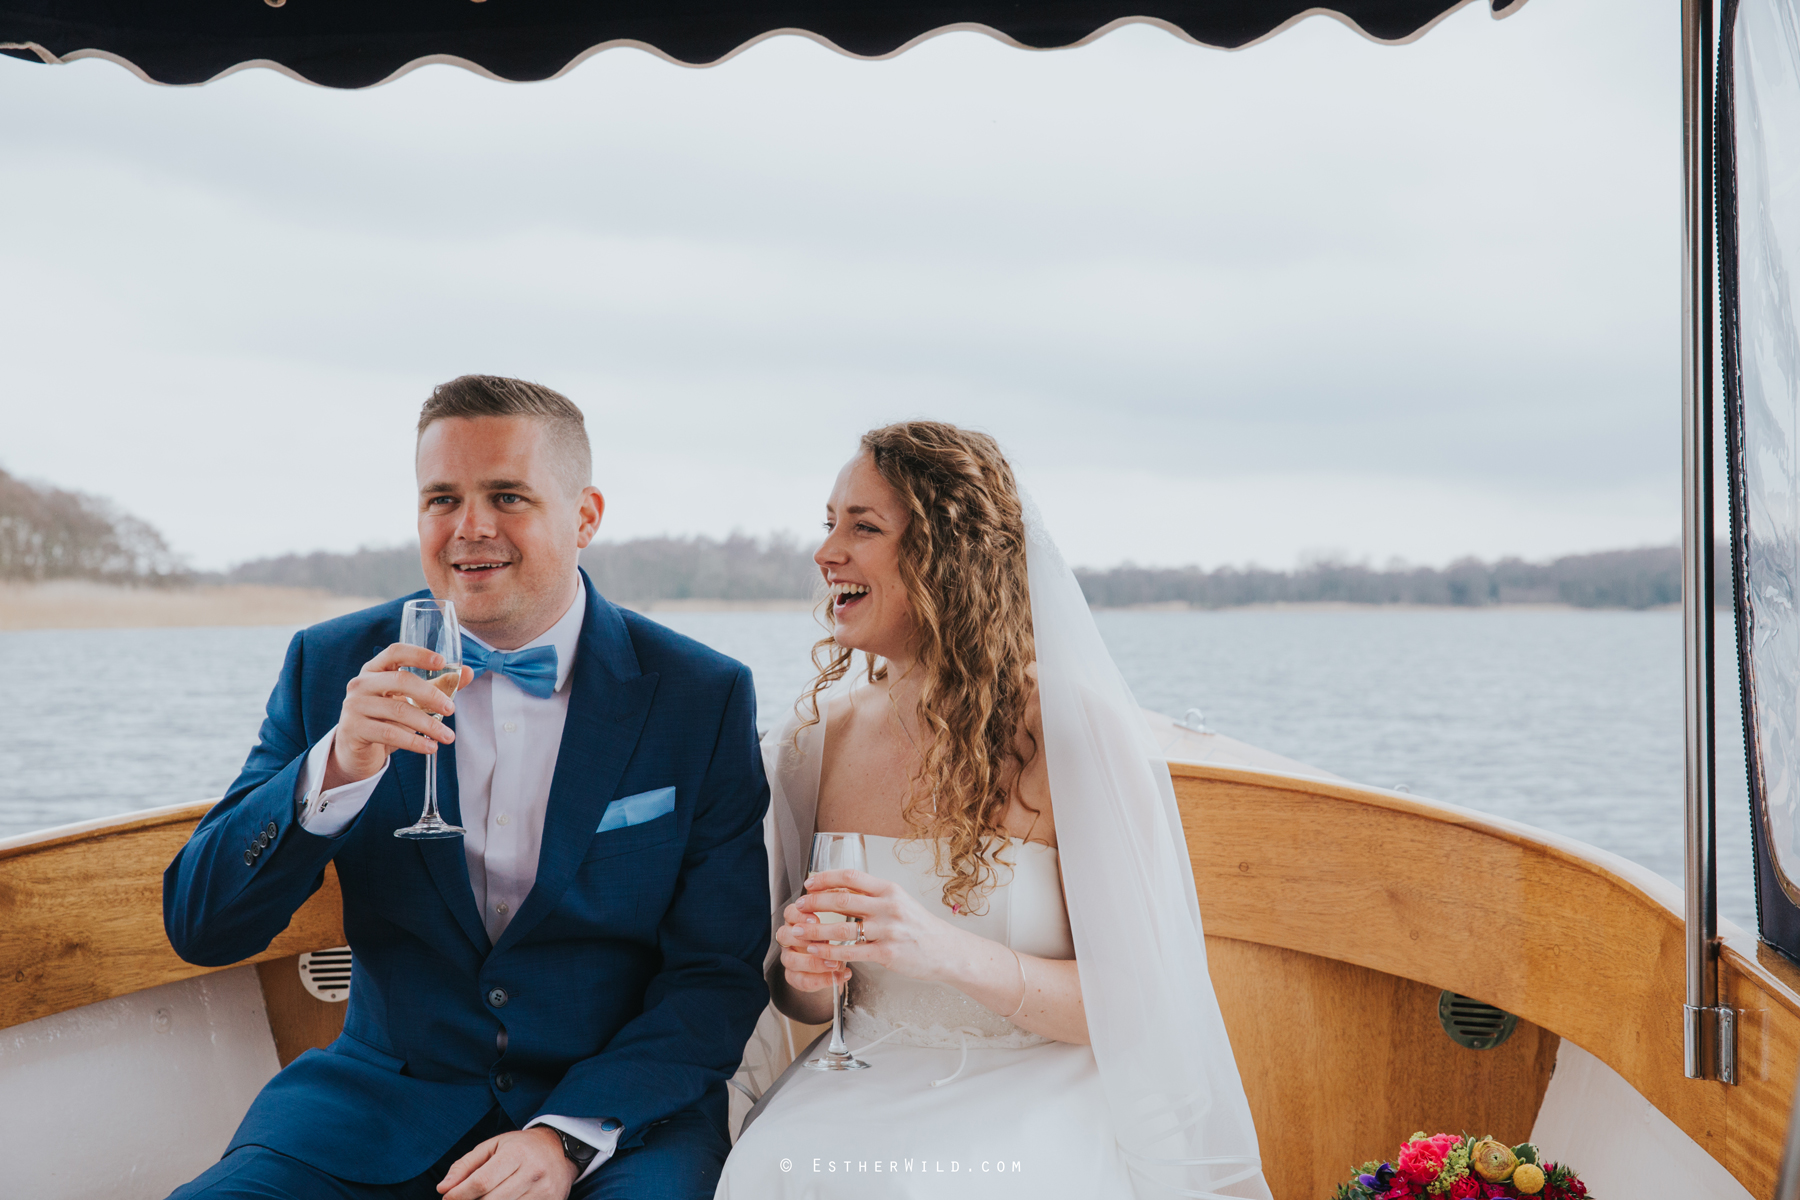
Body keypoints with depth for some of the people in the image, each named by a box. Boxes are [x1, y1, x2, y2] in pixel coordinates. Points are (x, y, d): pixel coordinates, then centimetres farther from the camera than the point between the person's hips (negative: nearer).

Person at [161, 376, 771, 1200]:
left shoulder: (704, 697, -3)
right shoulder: (334, 667, 2)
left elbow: (718, 975, -3)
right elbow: (199, 929, -2)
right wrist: (334, 770, -19)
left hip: (618, 1106, -1)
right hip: (384, 1094, 2)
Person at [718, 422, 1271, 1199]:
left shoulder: (1077, 731, -11)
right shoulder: (820, 735, 3)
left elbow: (1132, 1001, -12)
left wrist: (947, 953, -26)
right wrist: (805, 975, -11)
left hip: (1036, 1097, -4)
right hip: (866, 1086, 4)